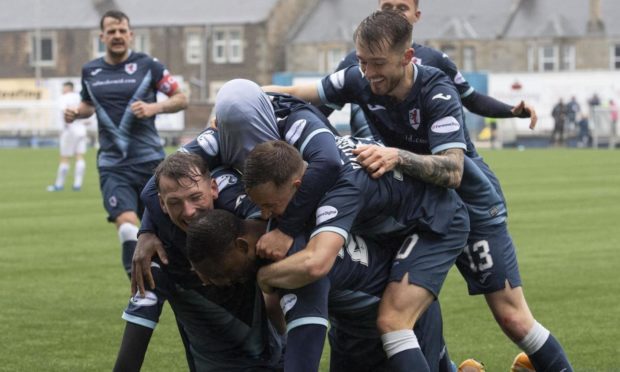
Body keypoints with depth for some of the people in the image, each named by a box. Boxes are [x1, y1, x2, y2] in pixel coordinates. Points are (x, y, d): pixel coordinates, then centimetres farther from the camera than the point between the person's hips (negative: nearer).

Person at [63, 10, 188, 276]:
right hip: (113, 166, 1)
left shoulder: (147, 65, -2)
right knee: (127, 226, -17)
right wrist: (76, 113, 5)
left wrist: (154, 108, -15)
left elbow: (181, 99, 2)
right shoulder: (90, 71, 8)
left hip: (149, 161, -1)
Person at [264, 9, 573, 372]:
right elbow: (293, 94, -4)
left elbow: (452, 171, -39)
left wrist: (397, 156, -53)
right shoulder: (359, 81, -14)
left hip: (471, 202, -6)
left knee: (512, 319, -9)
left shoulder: (436, 94, -29)